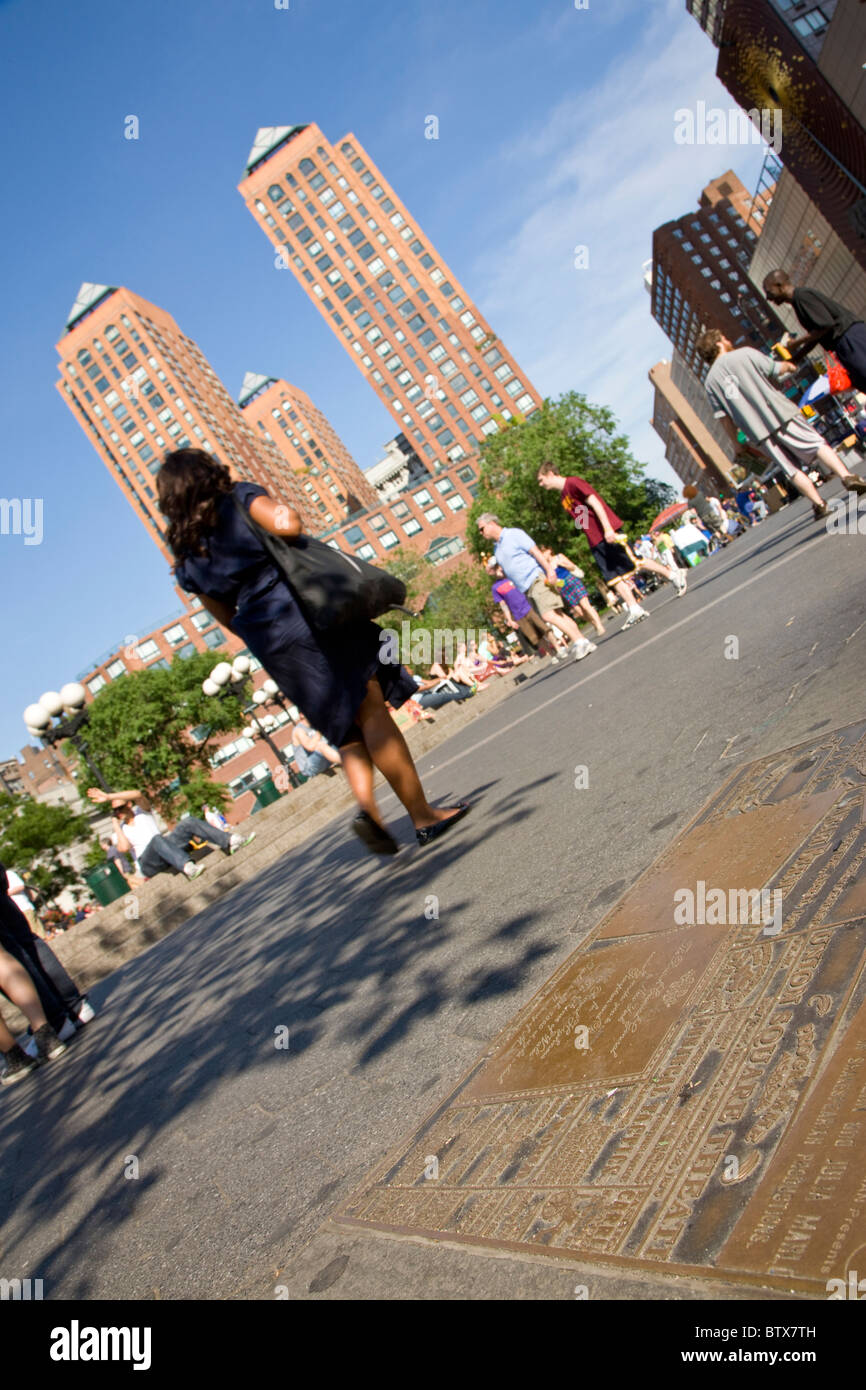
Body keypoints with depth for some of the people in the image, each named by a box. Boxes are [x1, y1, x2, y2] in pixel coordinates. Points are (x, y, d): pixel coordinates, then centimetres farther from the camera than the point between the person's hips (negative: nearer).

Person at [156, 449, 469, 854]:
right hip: (305, 612, -5)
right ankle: (423, 815, -3)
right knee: (371, 710, -3)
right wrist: (286, 511, 4)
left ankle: (366, 804, -7)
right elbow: (287, 525, -19)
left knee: (348, 729, 14)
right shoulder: (240, 499, -1)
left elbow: (227, 618, 17)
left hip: (265, 643, 6)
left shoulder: (184, 558, 14)